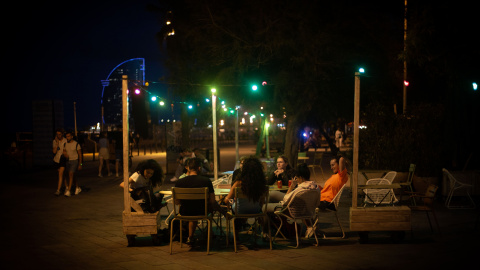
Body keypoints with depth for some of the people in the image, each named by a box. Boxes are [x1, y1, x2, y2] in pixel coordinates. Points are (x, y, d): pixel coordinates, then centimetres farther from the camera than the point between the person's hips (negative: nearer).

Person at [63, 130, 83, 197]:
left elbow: (80, 154, -5)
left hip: (74, 161, -6)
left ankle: (68, 191, -18)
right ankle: (78, 188, 33)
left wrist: (80, 164, -7)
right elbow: (64, 152, 14)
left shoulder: (76, 144, -10)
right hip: (68, 161, 6)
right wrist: (65, 155, -12)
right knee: (72, 176, 14)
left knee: (71, 174, -16)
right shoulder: (65, 144, 5)